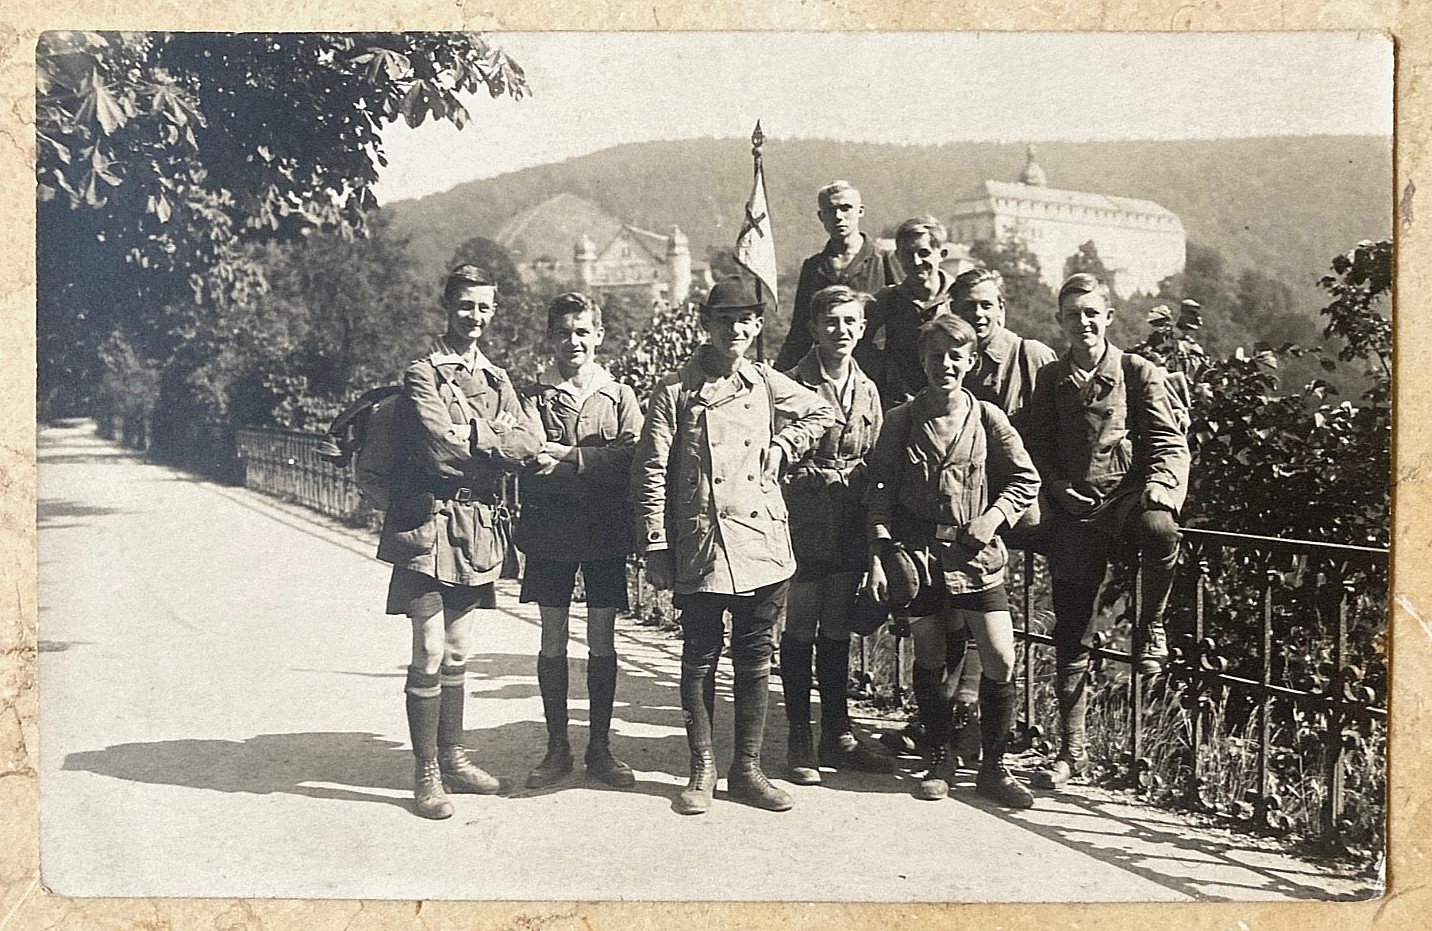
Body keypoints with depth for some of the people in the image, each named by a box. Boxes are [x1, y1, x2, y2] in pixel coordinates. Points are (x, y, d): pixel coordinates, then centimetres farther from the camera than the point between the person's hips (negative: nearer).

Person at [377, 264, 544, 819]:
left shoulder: (496, 379, 15)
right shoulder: (422, 375, -5)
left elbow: (529, 443, 0)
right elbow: (441, 450, -18)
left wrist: (472, 439, -13)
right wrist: (496, 449, -6)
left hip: (478, 526, 6)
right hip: (431, 522, -6)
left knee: (458, 652, 15)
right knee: (430, 653, -6)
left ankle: (453, 758, 25)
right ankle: (427, 774, 3)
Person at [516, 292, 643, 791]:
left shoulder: (620, 396, 7)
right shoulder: (534, 396, 6)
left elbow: (633, 456, -9)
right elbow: (529, 462, -9)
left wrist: (570, 457, -19)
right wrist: (595, 463, -24)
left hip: (605, 532, 0)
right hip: (550, 531, 0)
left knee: (602, 642, 5)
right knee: (553, 641, 5)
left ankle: (600, 746, 17)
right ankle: (557, 748, 17)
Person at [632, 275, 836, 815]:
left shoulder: (767, 384, 7)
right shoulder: (676, 391, -3)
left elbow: (823, 413, 23)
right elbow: (650, 473, -4)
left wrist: (782, 447, 6)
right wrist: (656, 547, -8)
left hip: (762, 547, 3)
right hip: (700, 549, -3)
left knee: (754, 662, 9)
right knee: (700, 660, 6)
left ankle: (747, 770, 21)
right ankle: (702, 771, 19)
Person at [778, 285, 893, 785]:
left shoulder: (867, 390, 11)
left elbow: (872, 464, 14)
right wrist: (835, 475, -9)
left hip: (849, 532, 5)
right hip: (804, 530, -5)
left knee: (838, 635, 13)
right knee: (799, 636, 3)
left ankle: (837, 736, 23)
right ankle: (799, 742, 14)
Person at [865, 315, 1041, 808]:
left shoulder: (987, 417, 1)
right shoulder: (900, 420, 0)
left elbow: (1026, 479, 8)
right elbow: (880, 492, 1)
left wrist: (993, 517, -6)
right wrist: (878, 555, -6)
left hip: (975, 554, 0)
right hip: (918, 552, 0)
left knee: (1001, 661, -5)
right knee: (929, 661, 7)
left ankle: (993, 766, 12)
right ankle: (940, 759, 26)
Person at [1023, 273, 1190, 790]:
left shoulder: (1139, 373, 5)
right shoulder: (1050, 379, 13)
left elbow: (1169, 442, 1)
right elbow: (1037, 446, 17)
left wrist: (1159, 487, -17)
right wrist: (1058, 486, -1)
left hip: (1128, 497, -2)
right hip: (1074, 512, 2)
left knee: (1160, 530, -39)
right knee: (1071, 635, 1)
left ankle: (1150, 626, -10)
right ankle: (1071, 750, 12)